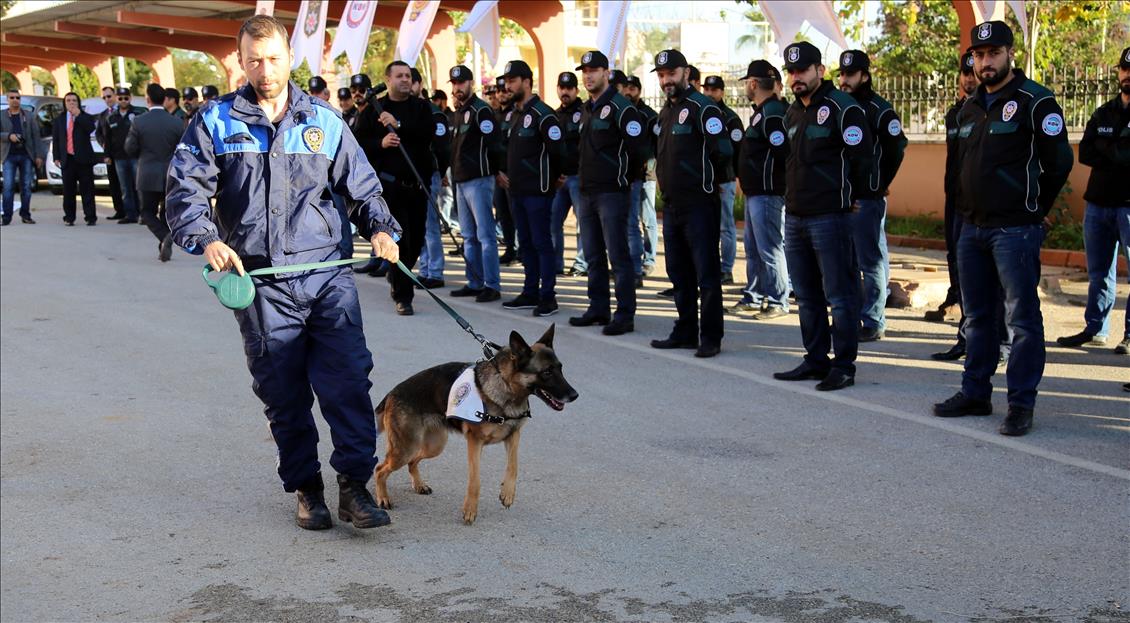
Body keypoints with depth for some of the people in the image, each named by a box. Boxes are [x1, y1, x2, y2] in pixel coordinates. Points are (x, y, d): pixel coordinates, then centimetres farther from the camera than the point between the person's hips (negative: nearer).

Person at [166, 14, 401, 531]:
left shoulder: (323, 120, 10)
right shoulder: (217, 120, 4)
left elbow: (362, 185, 16)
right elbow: (184, 190, -2)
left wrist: (380, 227, -2)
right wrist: (207, 238, -20)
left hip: (326, 273, 1)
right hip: (260, 283, 0)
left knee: (348, 380, -9)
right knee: (282, 394, 7)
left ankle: (354, 486, -1)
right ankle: (306, 489, 21)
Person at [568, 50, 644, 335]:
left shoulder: (620, 107, -11)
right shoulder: (585, 109, 17)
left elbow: (637, 146, -14)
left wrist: (624, 175, -3)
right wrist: (587, 176, 17)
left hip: (612, 193, -9)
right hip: (587, 192, 9)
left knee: (618, 255, -7)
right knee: (594, 255, 13)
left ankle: (625, 315, -4)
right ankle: (599, 309, 22)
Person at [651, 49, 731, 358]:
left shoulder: (702, 107, -11)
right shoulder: (666, 111, 17)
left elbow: (722, 151, -17)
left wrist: (703, 178, -4)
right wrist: (665, 176, 14)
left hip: (699, 203, -9)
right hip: (671, 203, 9)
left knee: (706, 273, -4)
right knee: (679, 272, 14)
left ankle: (711, 337, 1)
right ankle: (686, 331, 23)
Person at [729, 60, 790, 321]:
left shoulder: (773, 112, -16)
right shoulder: (762, 111, 17)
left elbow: (785, 150, -24)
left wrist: (775, 179, -16)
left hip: (767, 193, -11)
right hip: (754, 192, 11)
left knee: (770, 248, -6)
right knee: (753, 248, 16)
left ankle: (778, 302, 0)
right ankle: (754, 297, 25)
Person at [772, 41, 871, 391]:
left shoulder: (843, 108, -10)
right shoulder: (792, 113, 16)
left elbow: (860, 160, -12)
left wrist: (839, 193, -4)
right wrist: (796, 193, 16)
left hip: (829, 217, -9)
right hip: (794, 216, 9)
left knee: (839, 296, -3)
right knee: (807, 297, 14)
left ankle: (843, 367, 4)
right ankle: (815, 361, 23)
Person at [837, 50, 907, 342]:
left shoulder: (880, 110, -6)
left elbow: (896, 150, -6)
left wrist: (878, 186, -3)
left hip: (867, 200, -7)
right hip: (841, 197, 7)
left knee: (871, 262, -1)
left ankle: (873, 322, 4)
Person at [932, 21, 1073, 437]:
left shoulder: (1035, 102, -8)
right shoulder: (969, 109, 14)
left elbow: (1059, 163, -8)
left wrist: (1032, 208, -1)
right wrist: (970, 209, 15)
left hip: (1015, 230, -8)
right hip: (973, 227, 8)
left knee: (1022, 319, -4)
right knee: (977, 316, 14)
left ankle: (1021, 404, 1)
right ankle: (975, 393, 24)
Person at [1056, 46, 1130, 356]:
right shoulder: (1104, 113, 15)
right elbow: (1084, 153, 2)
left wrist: (1104, 148, -8)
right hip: (1098, 202, 5)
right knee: (1099, 273, 11)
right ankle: (1095, 329, 18)